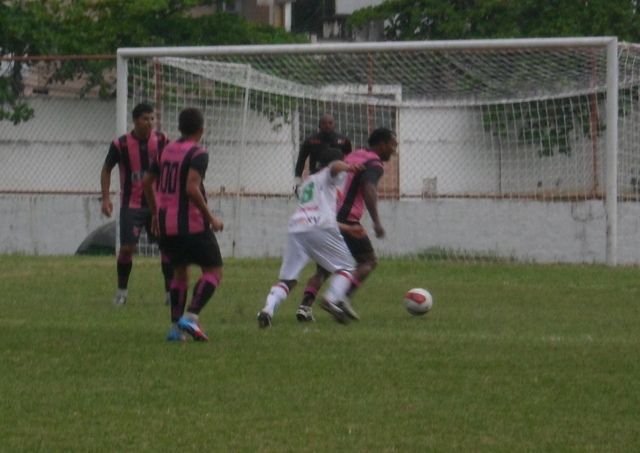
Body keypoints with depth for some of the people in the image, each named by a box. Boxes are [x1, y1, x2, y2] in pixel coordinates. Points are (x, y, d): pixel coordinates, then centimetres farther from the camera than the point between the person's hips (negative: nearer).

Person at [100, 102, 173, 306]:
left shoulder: (161, 140, -3)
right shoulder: (121, 144, -10)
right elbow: (106, 170, 3)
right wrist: (106, 199, -4)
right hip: (132, 204, -2)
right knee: (127, 247, -5)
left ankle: (170, 291, 5)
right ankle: (121, 291, 12)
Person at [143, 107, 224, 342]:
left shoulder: (167, 150, 11)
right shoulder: (198, 153, -12)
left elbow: (147, 182, 17)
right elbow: (192, 188, -24)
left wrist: (155, 214, 29)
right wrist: (211, 218, -15)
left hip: (165, 224, 7)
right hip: (191, 224, -7)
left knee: (180, 270, 20)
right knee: (214, 271, 2)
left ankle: (175, 327, 11)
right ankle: (191, 316, -17)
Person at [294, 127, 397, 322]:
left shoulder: (352, 156, 22)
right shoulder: (374, 165, -4)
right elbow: (369, 189, -23)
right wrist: (376, 222, -30)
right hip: (346, 220, -7)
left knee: (324, 268, 12)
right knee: (369, 260, 7)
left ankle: (305, 305, -9)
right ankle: (343, 297, -14)